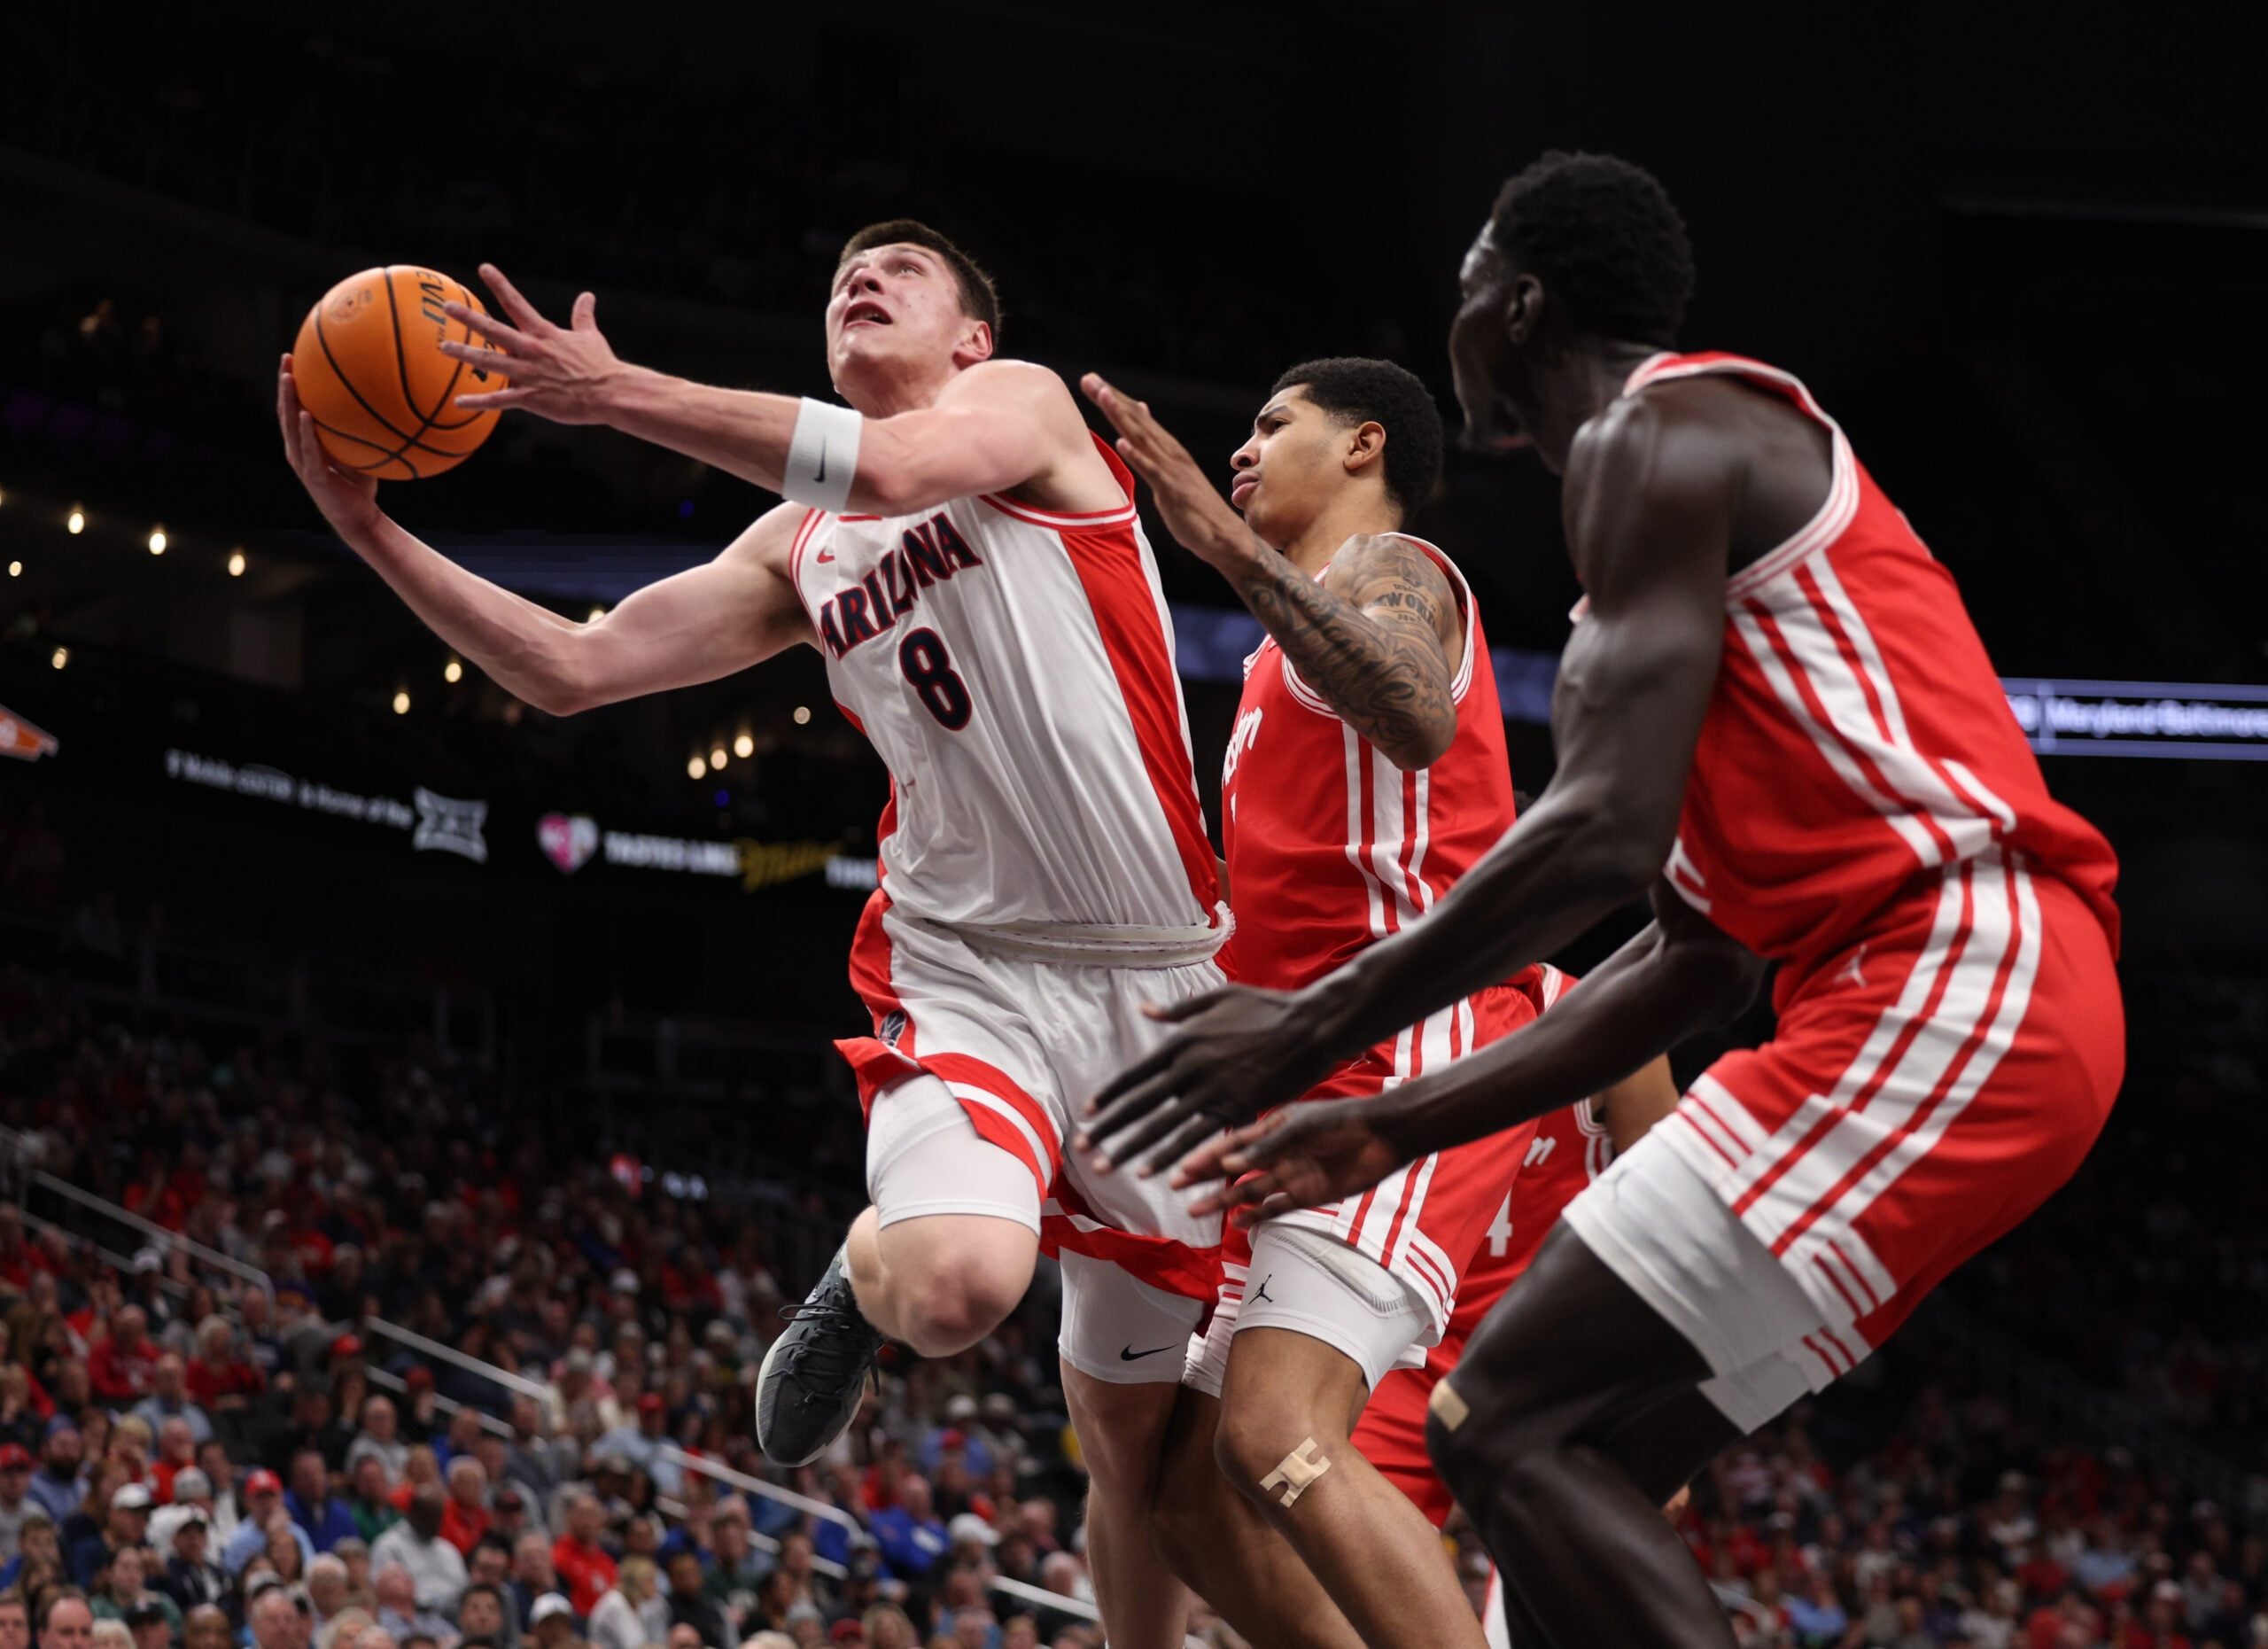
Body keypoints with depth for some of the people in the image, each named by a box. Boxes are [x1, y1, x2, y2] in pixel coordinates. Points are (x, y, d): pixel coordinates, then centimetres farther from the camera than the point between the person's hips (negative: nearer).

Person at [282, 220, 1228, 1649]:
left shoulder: (1029, 404, 3)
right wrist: (369, 526, 1)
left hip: (1159, 979, -2)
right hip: (969, 963, 2)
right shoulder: (800, 549, 15)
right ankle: (863, 1278, 5)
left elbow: (894, 469, -20)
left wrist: (620, 394, -19)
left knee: (1136, 1426, 4)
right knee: (955, 1286, -30)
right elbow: (573, 669, 11)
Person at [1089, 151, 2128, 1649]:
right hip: (2004, 1006, 10)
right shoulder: (1738, 458, 27)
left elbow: (1604, 834, -16)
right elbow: (1699, 960, 26)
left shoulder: (1658, 432, -4)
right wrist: (1394, 1129, 25)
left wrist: (1312, 1031, -8)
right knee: (1579, 1460, 12)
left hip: (1944, 984, -10)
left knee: (1499, 1430, -12)